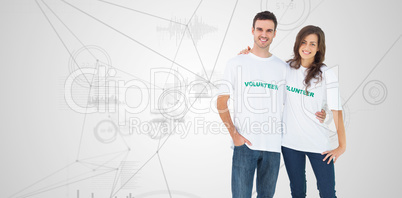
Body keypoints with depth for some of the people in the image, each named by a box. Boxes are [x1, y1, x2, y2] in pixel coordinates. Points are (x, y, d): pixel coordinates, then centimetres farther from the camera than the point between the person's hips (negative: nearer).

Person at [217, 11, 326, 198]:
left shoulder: (282, 67, 9)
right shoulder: (236, 63, 1)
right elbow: (221, 102, 0)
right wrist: (234, 134, -10)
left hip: (273, 144, 3)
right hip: (244, 143, -2)